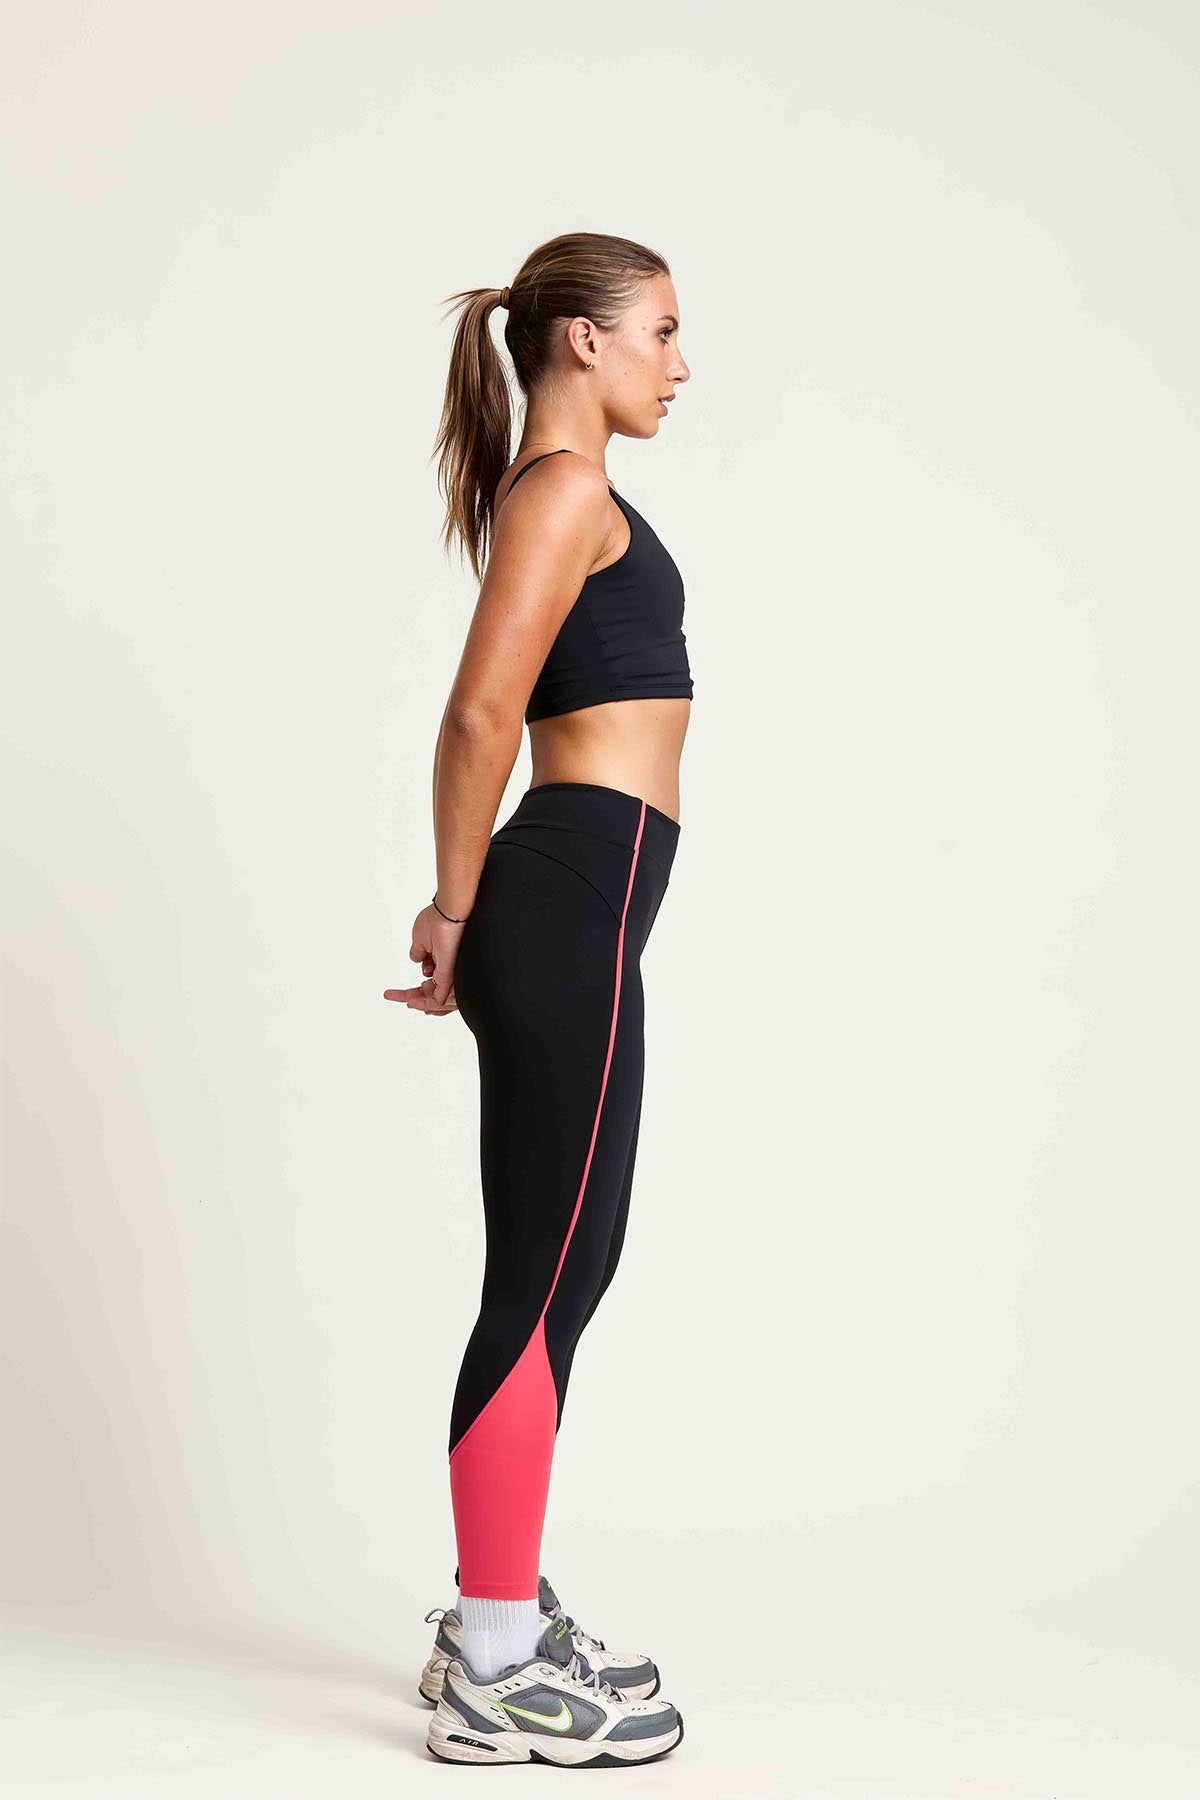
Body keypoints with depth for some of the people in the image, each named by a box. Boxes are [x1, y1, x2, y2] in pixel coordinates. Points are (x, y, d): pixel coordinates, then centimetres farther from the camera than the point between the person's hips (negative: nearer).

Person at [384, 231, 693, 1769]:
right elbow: (483, 713, -15)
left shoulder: (562, 491, 23)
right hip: (576, 899, -10)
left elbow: (491, 717, 22)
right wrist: (457, 917, -6)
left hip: (564, 902, 10)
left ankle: (498, 1622, 22)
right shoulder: (566, 486, -8)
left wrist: (468, 909, 19)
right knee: (546, 1279, -7)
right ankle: (496, 1675, 1)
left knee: (554, 1271, 13)